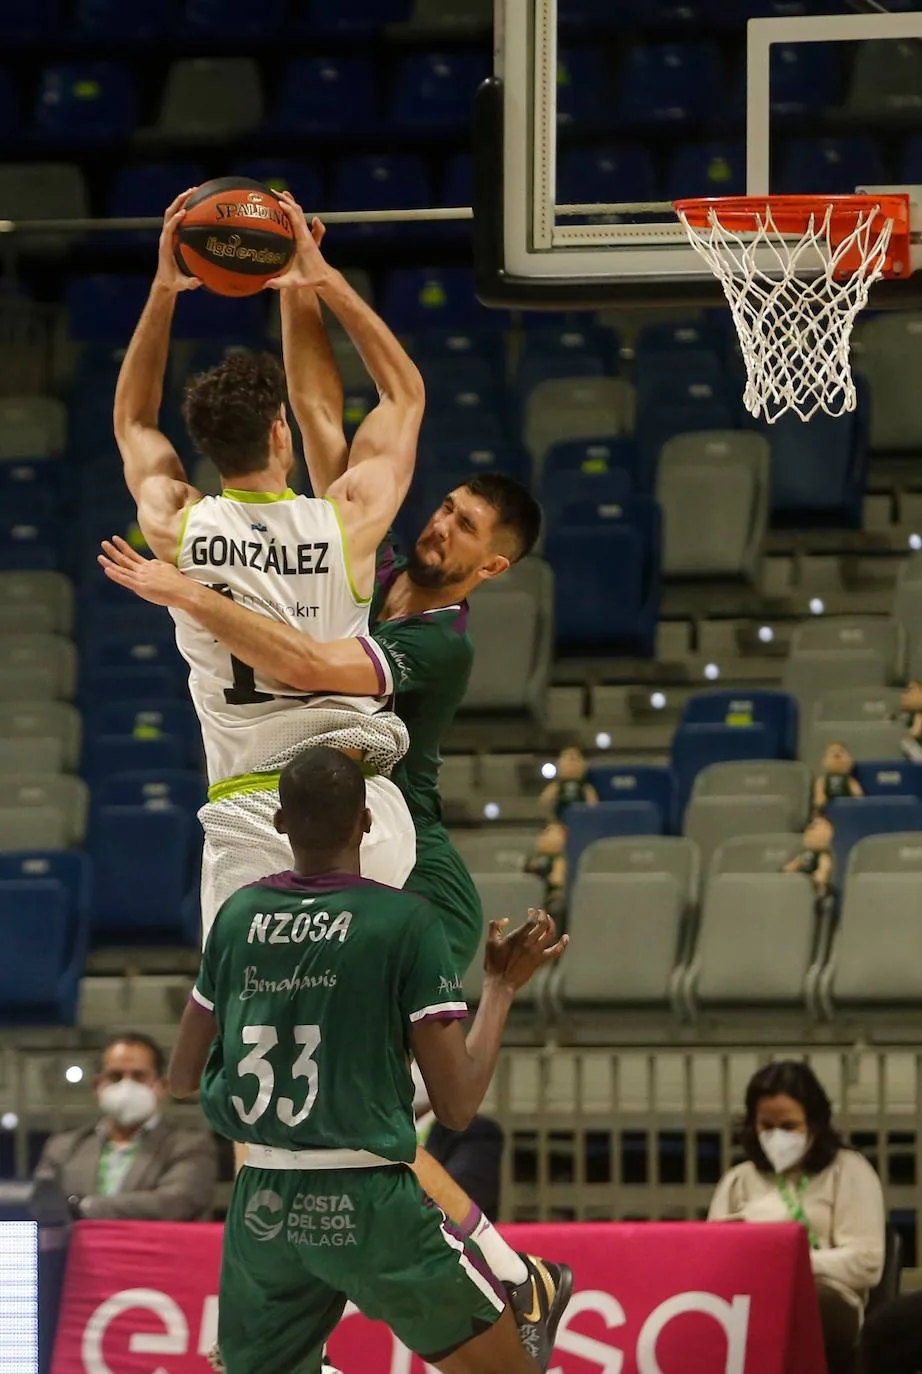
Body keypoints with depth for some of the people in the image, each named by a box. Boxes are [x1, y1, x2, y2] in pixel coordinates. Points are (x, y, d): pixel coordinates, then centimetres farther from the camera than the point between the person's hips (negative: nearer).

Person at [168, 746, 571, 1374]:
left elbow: (183, 1079, 15)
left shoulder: (239, 914, 5)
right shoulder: (405, 920, -8)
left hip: (260, 1206, 5)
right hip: (368, 1204, -5)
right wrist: (502, 987, 6)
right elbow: (458, 1104, -7)